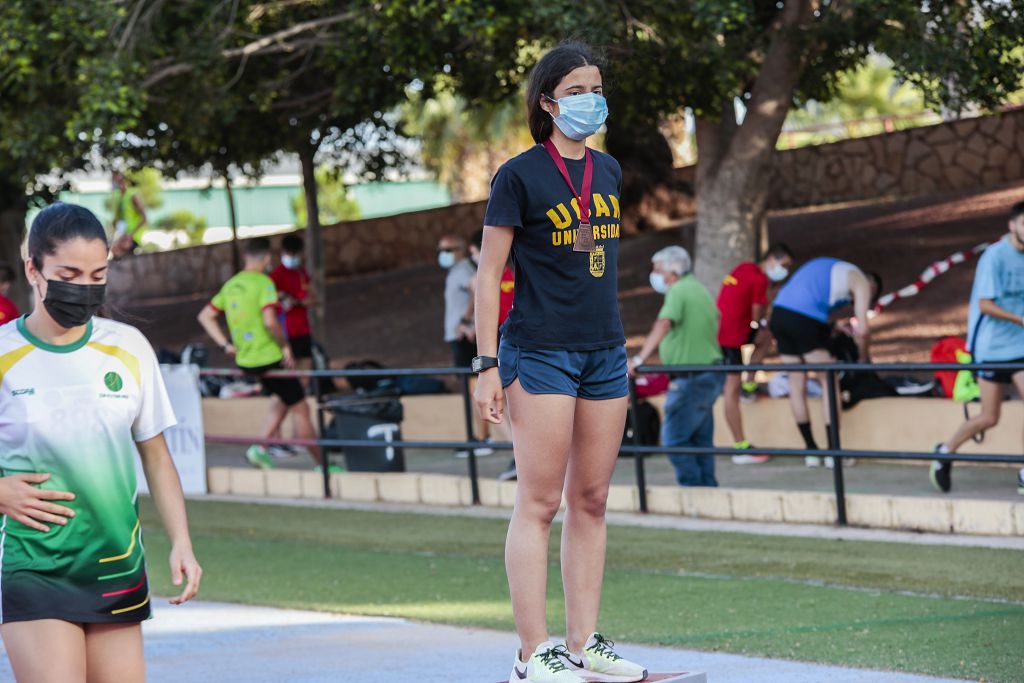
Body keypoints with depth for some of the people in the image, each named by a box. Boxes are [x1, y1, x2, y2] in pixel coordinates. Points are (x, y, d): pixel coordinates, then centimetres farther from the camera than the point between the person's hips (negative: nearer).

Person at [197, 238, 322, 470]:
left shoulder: (230, 285, 10)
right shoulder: (263, 283, -14)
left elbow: (205, 316, 15)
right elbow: (270, 321, -25)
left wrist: (225, 344, 12)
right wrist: (285, 346, -12)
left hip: (245, 361, 8)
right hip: (268, 357, -8)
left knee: (282, 397, 25)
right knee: (300, 408, 2)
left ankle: (262, 448, 13)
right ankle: (322, 464, 7)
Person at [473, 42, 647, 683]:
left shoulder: (609, 172, 12)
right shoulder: (520, 176, -7)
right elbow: (490, 274, -7)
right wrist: (488, 364, -12)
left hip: (604, 354, 7)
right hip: (540, 354, -7)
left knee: (592, 502, 8)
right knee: (540, 503, -6)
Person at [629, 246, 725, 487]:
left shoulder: (678, 291, -14)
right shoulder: (700, 290, 16)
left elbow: (663, 325, -29)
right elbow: (716, 318, 30)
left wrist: (640, 358, -39)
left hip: (691, 379, -10)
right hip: (710, 374, 10)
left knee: (675, 436, -7)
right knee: (701, 438, 14)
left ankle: (692, 486, -9)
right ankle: (707, 486, 15)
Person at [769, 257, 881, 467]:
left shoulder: (831, 269, 32)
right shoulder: (861, 283, 9)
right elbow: (862, 330, 1)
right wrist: (863, 358, 15)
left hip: (779, 314, 7)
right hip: (805, 320, -7)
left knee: (797, 384, 12)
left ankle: (811, 449, 18)